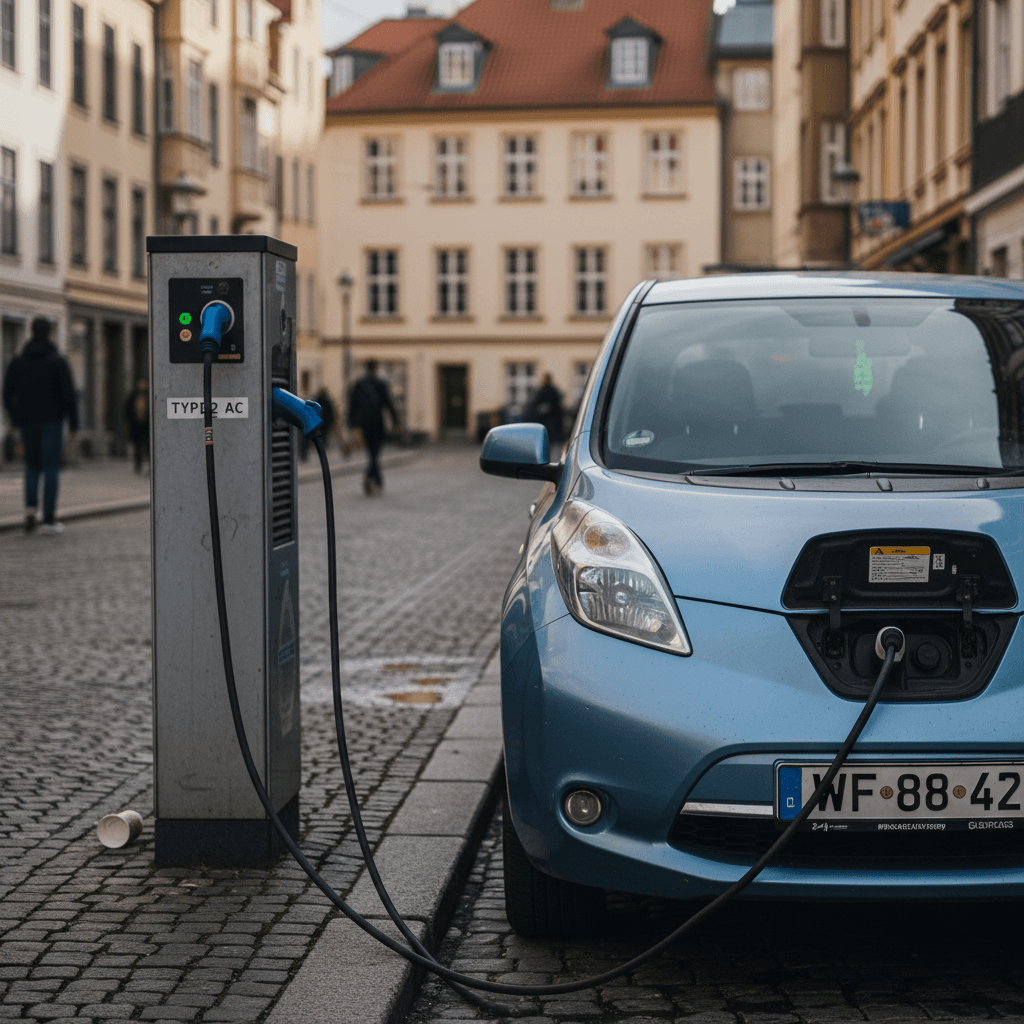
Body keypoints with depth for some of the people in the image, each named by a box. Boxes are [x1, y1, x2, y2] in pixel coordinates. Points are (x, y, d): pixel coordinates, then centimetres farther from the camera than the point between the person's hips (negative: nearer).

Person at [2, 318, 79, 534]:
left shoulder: (17, 362, 4)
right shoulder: (58, 361, -5)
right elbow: (68, 394, -10)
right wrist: (74, 424, -5)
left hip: (27, 423, 3)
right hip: (51, 421, -3)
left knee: (32, 466, 18)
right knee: (51, 469, 0)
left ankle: (31, 505, -6)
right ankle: (49, 520, -3)